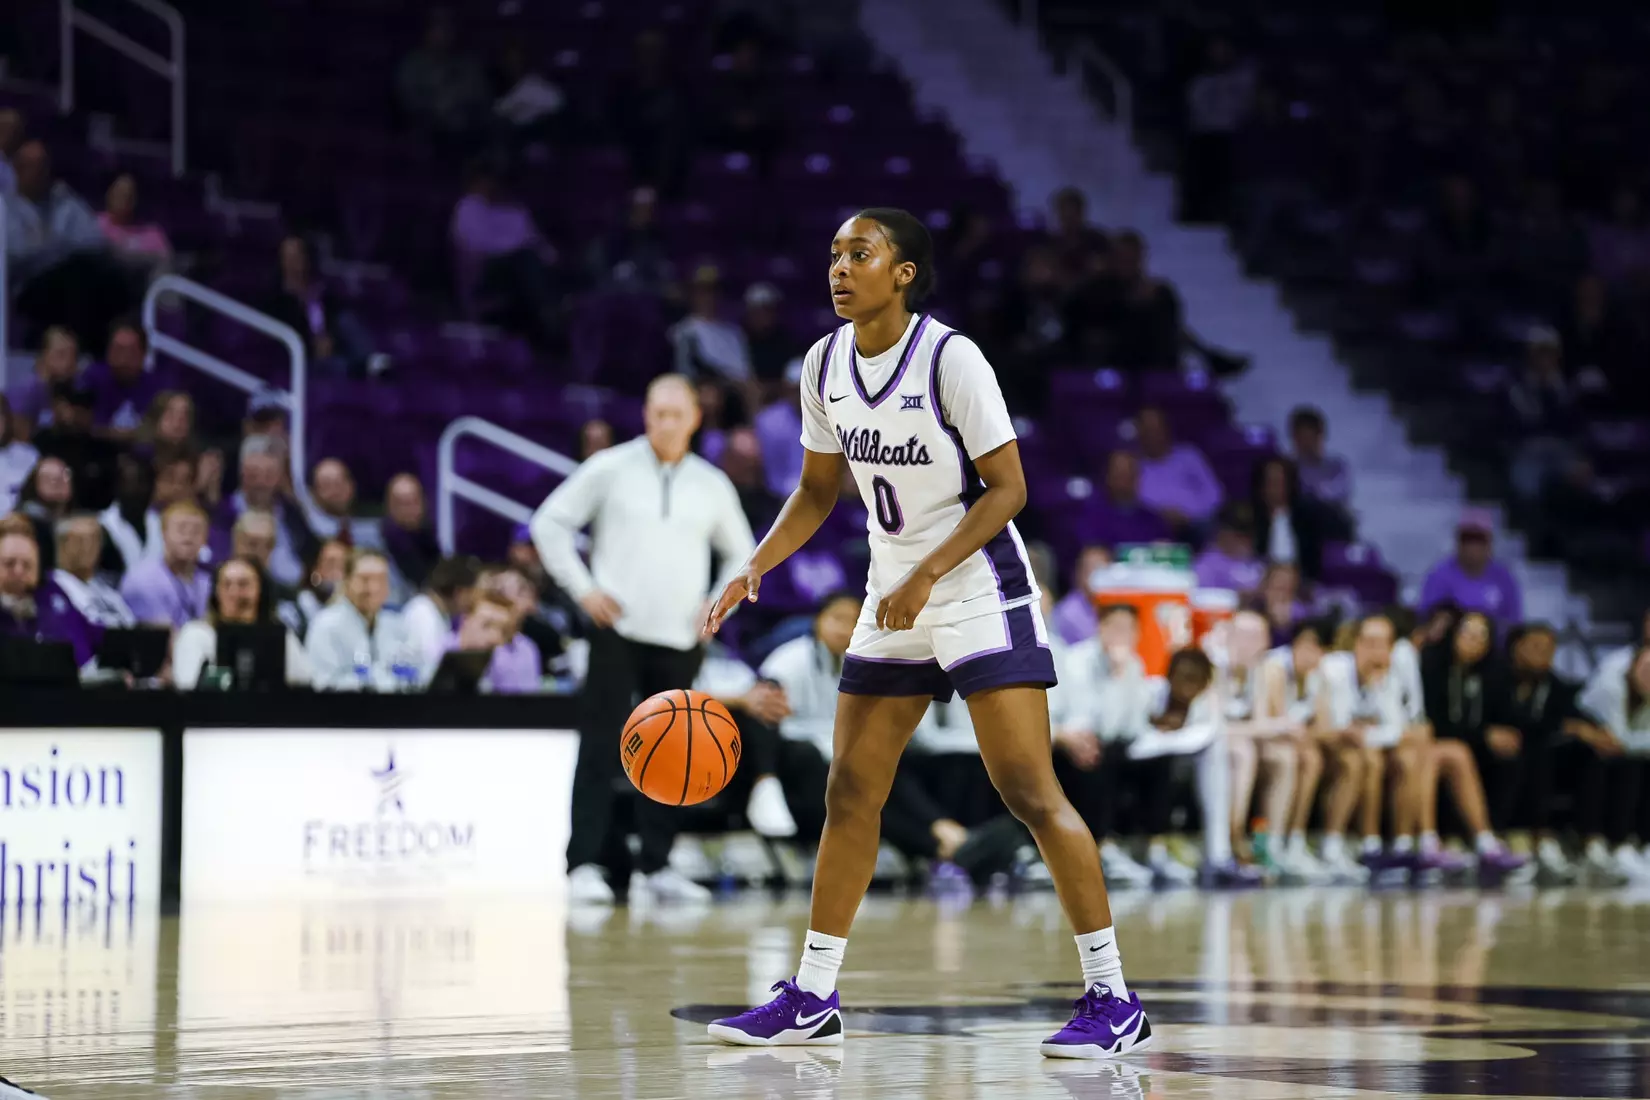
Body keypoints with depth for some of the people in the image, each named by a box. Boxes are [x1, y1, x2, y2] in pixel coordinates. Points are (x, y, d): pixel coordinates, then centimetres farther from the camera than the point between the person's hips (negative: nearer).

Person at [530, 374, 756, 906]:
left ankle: (655, 867, 14)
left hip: (680, 639, 3)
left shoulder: (712, 485, 9)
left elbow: (740, 554, 21)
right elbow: (549, 523, 3)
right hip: (618, 629, -3)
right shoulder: (611, 468, 0)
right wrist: (582, 587, -5)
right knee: (600, 748, -8)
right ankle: (584, 865, -9)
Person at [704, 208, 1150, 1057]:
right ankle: (812, 998, 17)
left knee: (1031, 794, -12)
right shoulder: (825, 367, 3)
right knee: (849, 794, 8)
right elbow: (818, 489, 15)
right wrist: (754, 567, 0)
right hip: (893, 605, 7)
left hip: (981, 596, -7)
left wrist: (925, 576, -24)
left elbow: (1008, 487, -16)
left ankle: (1113, 1000, -8)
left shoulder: (950, 359, -17)